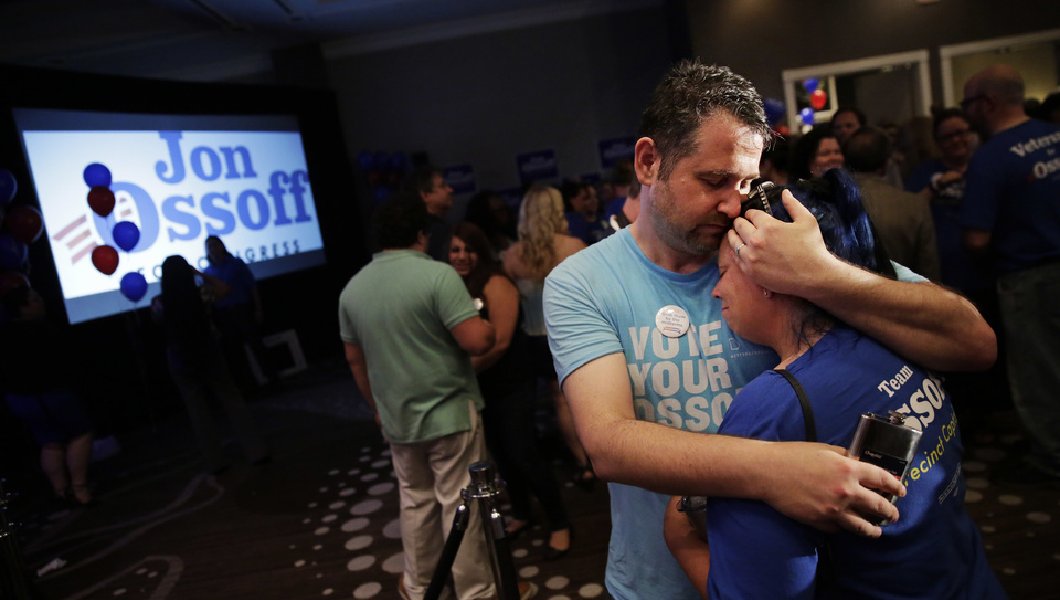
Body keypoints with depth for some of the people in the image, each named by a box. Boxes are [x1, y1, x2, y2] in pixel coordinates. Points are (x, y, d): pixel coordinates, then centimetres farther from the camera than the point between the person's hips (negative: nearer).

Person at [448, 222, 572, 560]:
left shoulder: (495, 284, -14)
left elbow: (500, 341, -22)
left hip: (509, 387, -6)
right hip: (478, 390, 6)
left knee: (524, 455, -4)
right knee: (502, 456, 17)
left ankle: (559, 525, 10)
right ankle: (520, 515, 35)